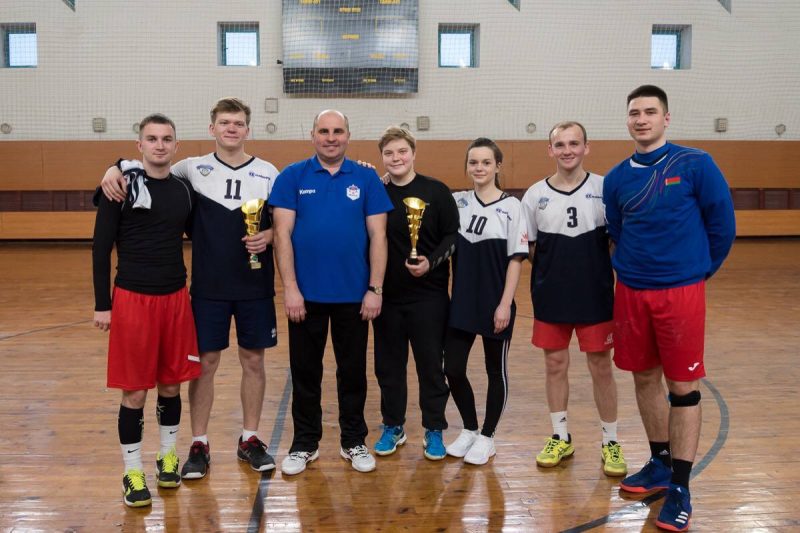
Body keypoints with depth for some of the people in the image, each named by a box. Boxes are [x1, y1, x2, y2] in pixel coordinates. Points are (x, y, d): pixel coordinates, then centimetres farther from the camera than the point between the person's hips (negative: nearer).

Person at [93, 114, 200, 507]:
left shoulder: (184, 189, 6)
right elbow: (101, 248, -4)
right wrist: (102, 304, -7)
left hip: (176, 298, 4)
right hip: (132, 299, -4)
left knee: (171, 385, 12)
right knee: (135, 391, 3)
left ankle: (167, 458, 30)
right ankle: (133, 473, 18)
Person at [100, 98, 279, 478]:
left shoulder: (267, 173, 3)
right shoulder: (193, 168, 2)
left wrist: (268, 236, -14)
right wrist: (115, 169, -12)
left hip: (255, 286, 1)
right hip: (208, 286, 0)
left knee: (253, 361, 8)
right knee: (205, 362, 5)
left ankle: (250, 439, 24)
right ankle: (199, 444, 19)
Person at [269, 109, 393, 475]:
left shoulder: (367, 179, 2)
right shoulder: (292, 177, 0)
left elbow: (378, 236, -1)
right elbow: (283, 233, -5)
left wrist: (375, 289, -7)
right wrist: (290, 288, -12)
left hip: (353, 295, 1)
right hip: (306, 294, 0)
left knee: (353, 371, 12)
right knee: (305, 372, 11)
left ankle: (354, 442, 28)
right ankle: (305, 444, 27)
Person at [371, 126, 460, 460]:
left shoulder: (436, 191, -2)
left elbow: (453, 236, -3)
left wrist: (432, 262, -16)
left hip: (429, 295, -2)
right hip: (386, 295, 3)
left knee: (431, 364, 6)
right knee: (388, 365, 12)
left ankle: (434, 430, 21)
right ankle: (392, 427, 28)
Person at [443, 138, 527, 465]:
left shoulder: (511, 207, -7)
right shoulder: (458, 202, 4)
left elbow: (516, 259, -7)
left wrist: (505, 304, -12)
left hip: (495, 304, -4)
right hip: (461, 302, 4)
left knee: (496, 370, 10)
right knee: (453, 369, 6)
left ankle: (487, 436, 27)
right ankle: (469, 429, 29)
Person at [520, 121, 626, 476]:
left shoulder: (604, 188, -3)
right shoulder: (535, 194, 1)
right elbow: (526, 248, 7)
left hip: (596, 296, -1)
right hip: (551, 297, 2)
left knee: (601, 368, 6)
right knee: (555, 365, 11)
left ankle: (611, 442, 22)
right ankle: (561, 438, 27)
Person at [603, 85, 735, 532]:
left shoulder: (696, 164, -6)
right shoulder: (617, 178, 6)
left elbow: (723, 224, -1)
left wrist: (700, 270, 6)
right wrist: (635, 268, 15)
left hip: (681, 292, -4)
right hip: (631, 292, 4)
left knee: (684, 387, 1)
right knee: (645, 378, 13)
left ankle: (680, 488, 11)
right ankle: (661, 464, 30)